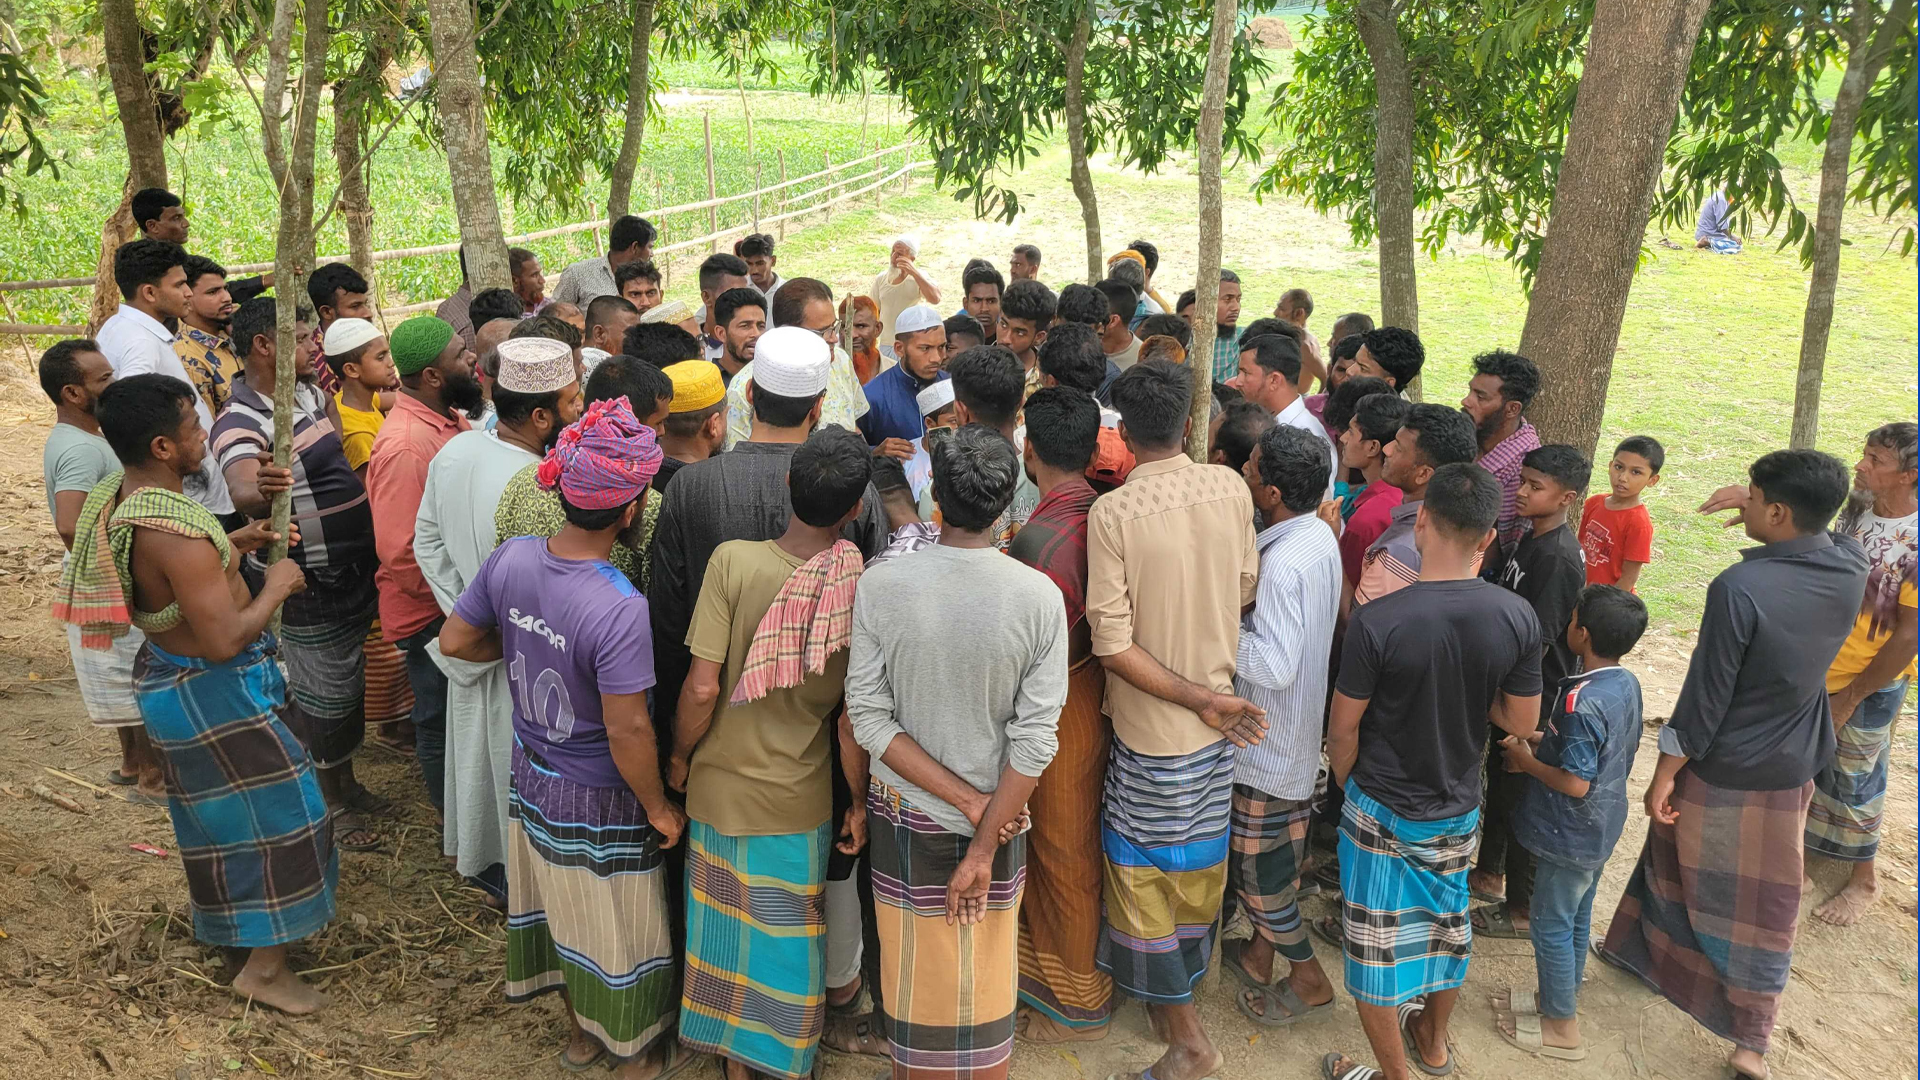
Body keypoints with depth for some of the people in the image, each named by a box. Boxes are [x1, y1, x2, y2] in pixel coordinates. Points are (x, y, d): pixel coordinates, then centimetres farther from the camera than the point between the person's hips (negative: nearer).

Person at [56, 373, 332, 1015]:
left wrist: (230, 546, 6)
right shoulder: (175, 529, -33)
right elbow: (225, 639, -32)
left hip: (165, 674, 10)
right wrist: (276, 586, -17)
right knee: (277, 813, 4)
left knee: (216, 808, 28)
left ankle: (217, 912, 50)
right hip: (214, 691, -10)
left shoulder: (117, 496, -2)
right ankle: (265, 967, 15)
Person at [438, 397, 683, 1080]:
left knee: (560, 907, 26)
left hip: (531, 780, 7)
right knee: (618, 926, 16)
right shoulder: (621, 609, -34)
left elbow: (456, 641, 0)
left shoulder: (510, 559, -13)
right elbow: (627, 731, -29)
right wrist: (660, 809, -14)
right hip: (599, 803, -7)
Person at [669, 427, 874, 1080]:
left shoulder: (732, 560, -20)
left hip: (720, 784, 0)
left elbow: (702, 687, -19)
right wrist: (860, 802, 2)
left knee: (727, 926, 21)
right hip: (800, 801, 0)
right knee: (788, 933, 20)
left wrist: (679, 758, -1)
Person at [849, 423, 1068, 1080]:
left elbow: (870, 719, -15)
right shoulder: (1040, 597, -17)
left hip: (905, 814, 1)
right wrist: (983, 847, -13)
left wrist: (968, 801, -13)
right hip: (1000, 819, 0)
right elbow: (1036, 739, -18)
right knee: (986, 974, 20)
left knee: (914, 972, 20)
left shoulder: (880, 585, -17)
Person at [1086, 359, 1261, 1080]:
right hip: (1220, 724, 5)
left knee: (1143, 871, 11)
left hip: (1152, 728, -5)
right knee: (1200, 861, 22)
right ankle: (1181, 987, 43)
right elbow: (1245, 589, 5)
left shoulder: (1112, 512, -20)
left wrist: (1199, 698, -15)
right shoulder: (1231, 488, -8)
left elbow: (1111, 642, -21)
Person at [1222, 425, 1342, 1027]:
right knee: (1280, 852, 22)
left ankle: (1308, 978, 23)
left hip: (1268, 738, -9)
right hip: (1300, 730, 9)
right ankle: (1259, 954, 39)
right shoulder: (1320, 537, 0)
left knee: (1253, 863, 8)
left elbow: (1276, 664, -33)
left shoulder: (1282, 564, -30)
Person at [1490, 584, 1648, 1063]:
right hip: (1602, 828, 9)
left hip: (1569, 835, -9)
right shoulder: (1628, 683, -3)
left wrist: (1525, 759, -14)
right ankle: (1559, 998, 40)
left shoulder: (1581, 702, -31)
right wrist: (1541, 740, 2)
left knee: (1552, 926, 8)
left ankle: (1561, 1027, 22)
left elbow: (1575, 783, -29)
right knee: (1577, 919, 22)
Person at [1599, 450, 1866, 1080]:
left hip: (1723, 771, -5)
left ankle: (1654, 956, 43)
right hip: (1794, 770, 5)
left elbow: (1705, 696, -21)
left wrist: (1664, 774, -11)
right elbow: (1815, 534, 19)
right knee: (1765, 906, 14)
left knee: (1681, 867, 20)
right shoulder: (1851, 569, -10)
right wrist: (1760, 507, 6)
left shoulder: (1739, 589, -27)